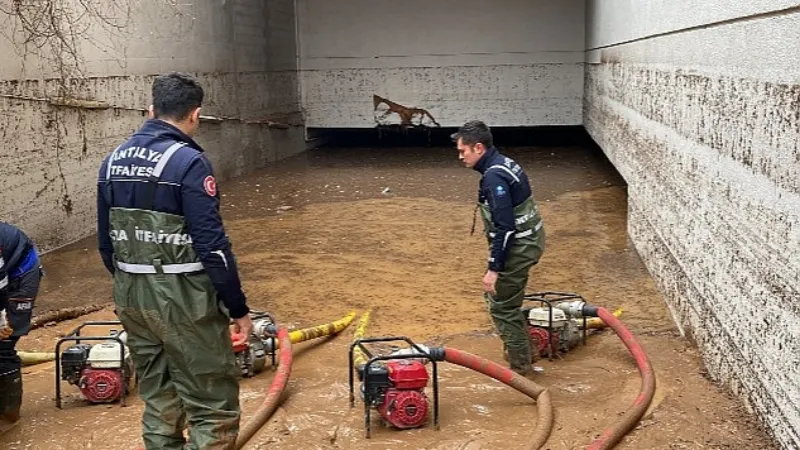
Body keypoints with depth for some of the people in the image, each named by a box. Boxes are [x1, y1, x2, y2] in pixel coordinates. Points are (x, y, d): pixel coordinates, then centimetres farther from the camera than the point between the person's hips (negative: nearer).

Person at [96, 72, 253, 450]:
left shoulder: (112, 161, 7)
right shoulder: (188, 161, -16)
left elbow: (106, 242, 13)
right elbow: (212, 246, -18)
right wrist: (238, 308, -10)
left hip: (130, 297, 8)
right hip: (183, 298, -7)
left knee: (156, 397, 19)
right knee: (212, 404, 1)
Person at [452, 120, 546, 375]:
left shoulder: (494, 177, -23)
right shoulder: (502, 164, 8)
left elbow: (505, 227, -27)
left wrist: (494, 268, -23)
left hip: (519, 247, -10)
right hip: (527, 240, 10)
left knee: (502, 307, 3)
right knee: (495, 295, 23)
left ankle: (520, 366, 15)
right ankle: (518, 348, 35)